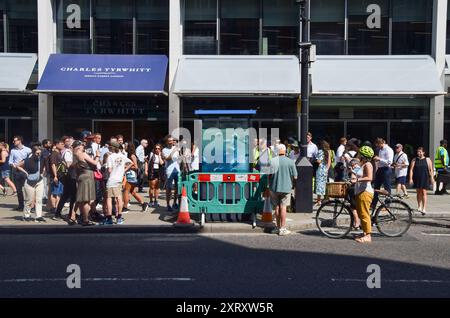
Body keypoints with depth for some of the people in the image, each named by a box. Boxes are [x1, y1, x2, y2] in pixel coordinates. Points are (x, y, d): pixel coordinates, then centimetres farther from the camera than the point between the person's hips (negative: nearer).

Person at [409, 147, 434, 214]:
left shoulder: (427, 160, 2)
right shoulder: (414, 160, 6)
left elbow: (430, 170, 1)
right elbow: (411, 170, 2)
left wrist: (431, 178, -4)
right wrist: (410, 178, -5)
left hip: (425, 178, -2)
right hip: (417, 178, 2)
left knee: (424, 192, -9)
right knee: (418, 192, 11)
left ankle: (424, 208, -12)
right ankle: (419, 206, 26)